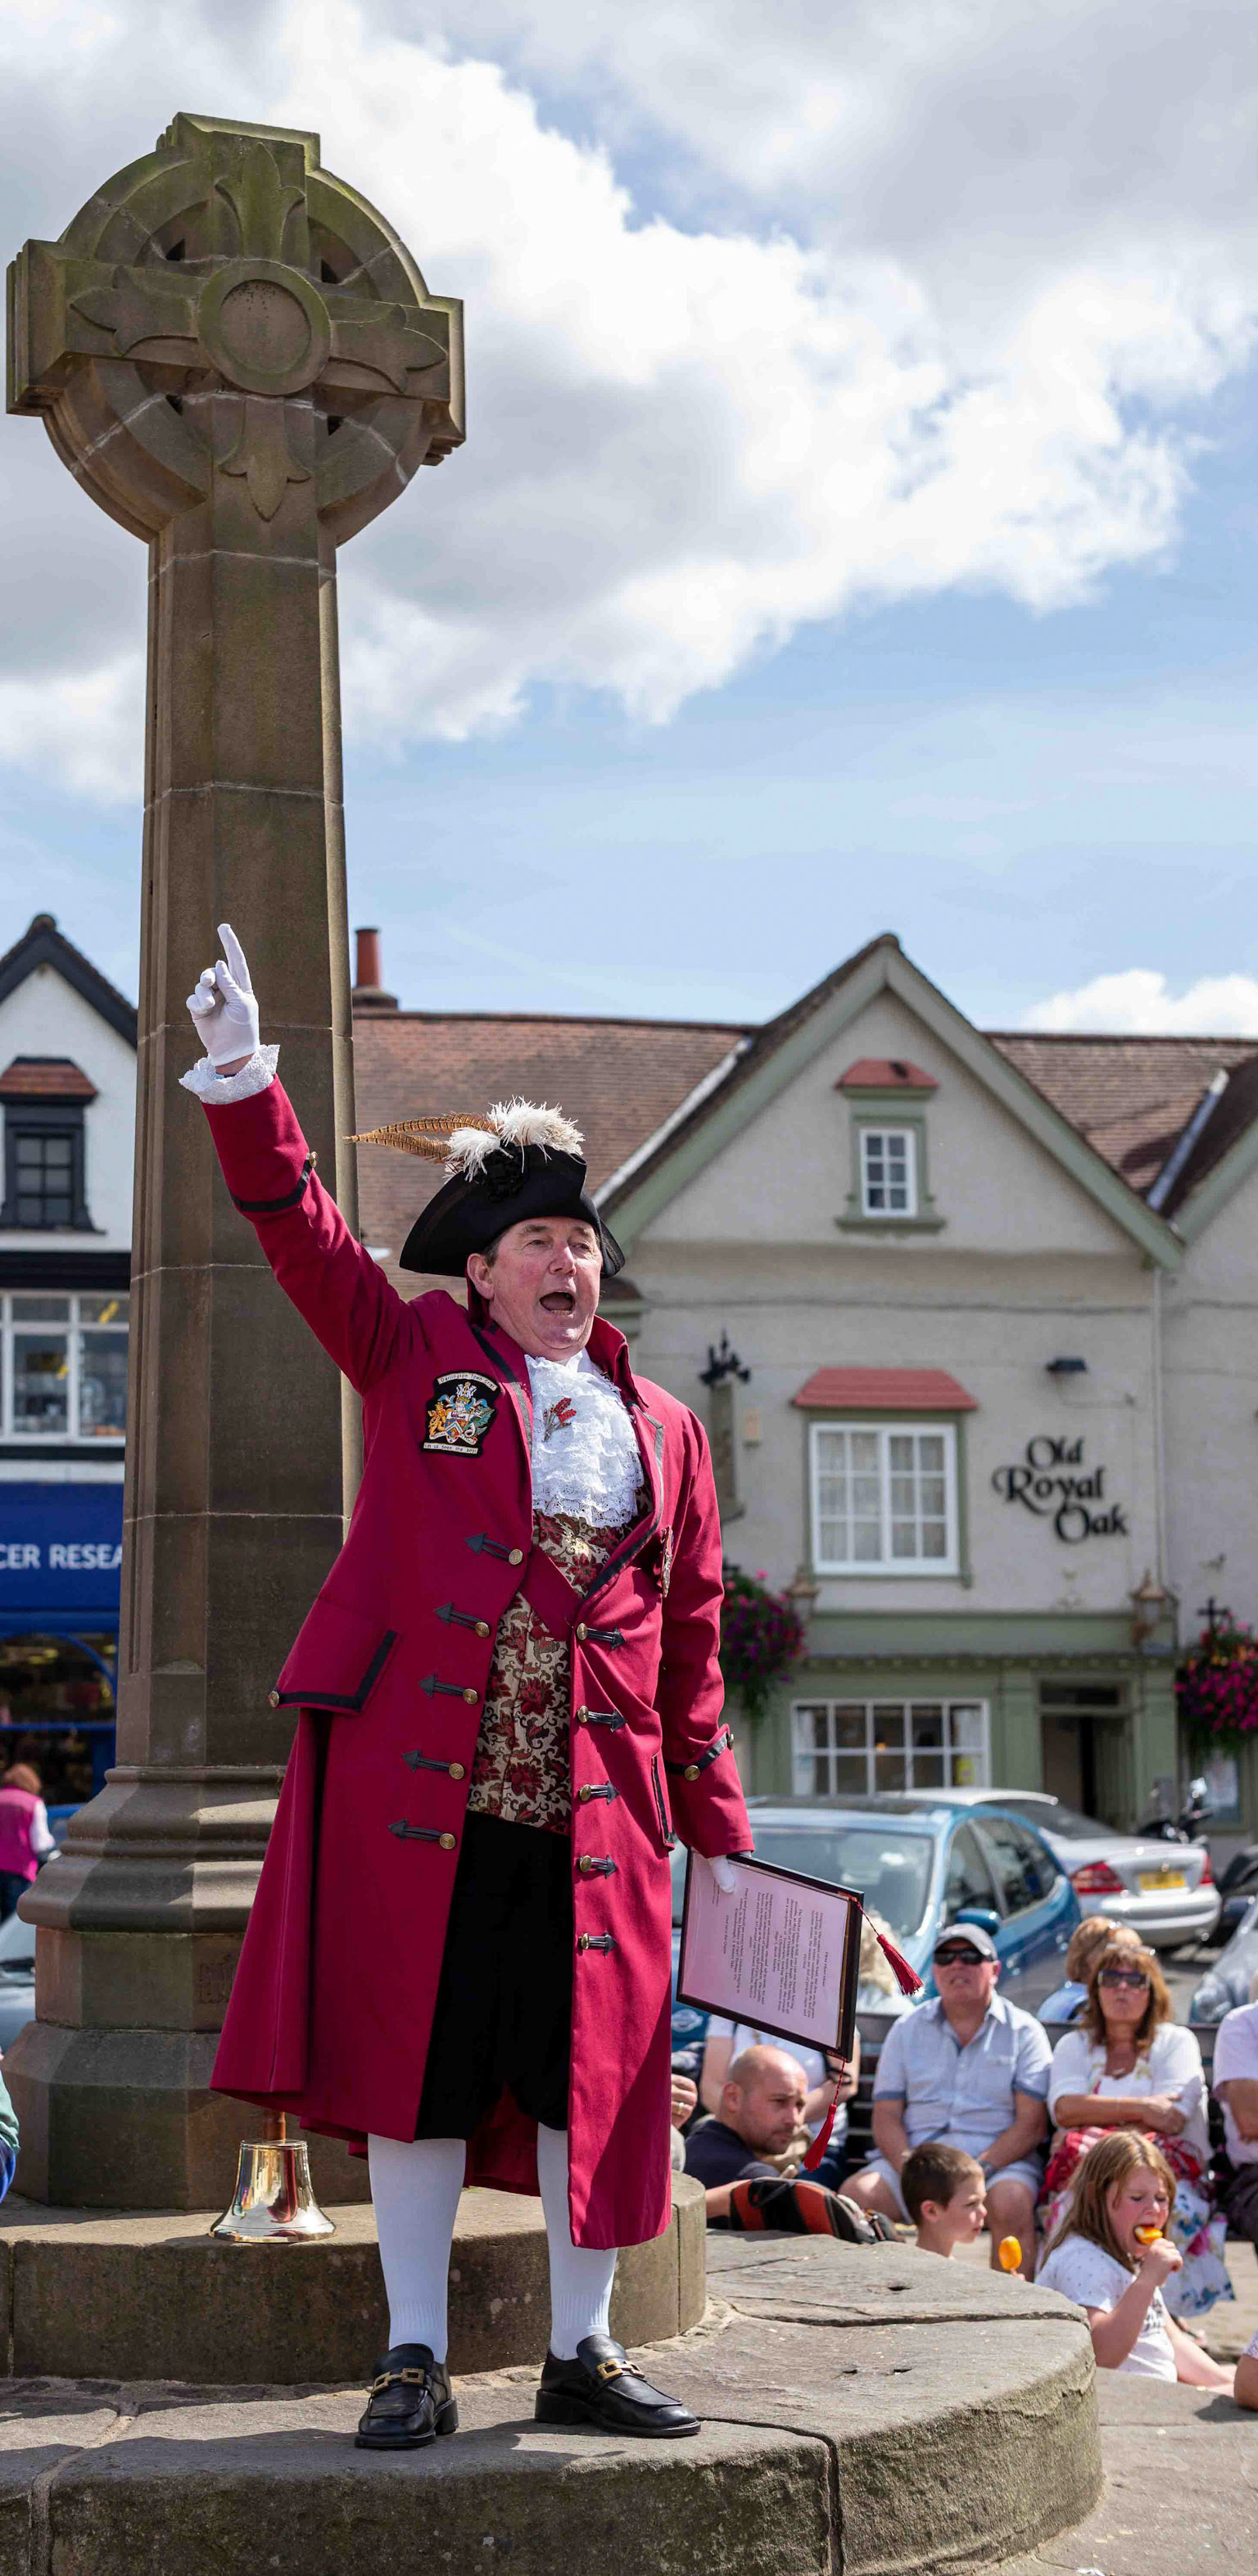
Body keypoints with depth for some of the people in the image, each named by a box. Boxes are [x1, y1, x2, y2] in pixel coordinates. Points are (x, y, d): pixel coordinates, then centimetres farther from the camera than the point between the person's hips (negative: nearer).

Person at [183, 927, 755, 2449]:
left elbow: (690, 1641, 13)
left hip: (594, 1802, 2)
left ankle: (580, 2359, 19)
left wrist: (717, 1826, 11)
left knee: (593, 2077, 6)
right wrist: (243, 1081, -14)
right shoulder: (412, 1358, 7)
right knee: (417, 2069, 3)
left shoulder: (661, 1430, 13)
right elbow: (304, 1235, -2)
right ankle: (415, 2362, 14)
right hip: (417, 1782, -2)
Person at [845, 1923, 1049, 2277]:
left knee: (1010, 2203, -35)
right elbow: (886, 2117, 9)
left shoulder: (1023, 2031, 7)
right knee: (855, 2194, -25)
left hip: (998, 2159, -2)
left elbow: (1031, 2124, -1)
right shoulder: (908, 2029, 15)